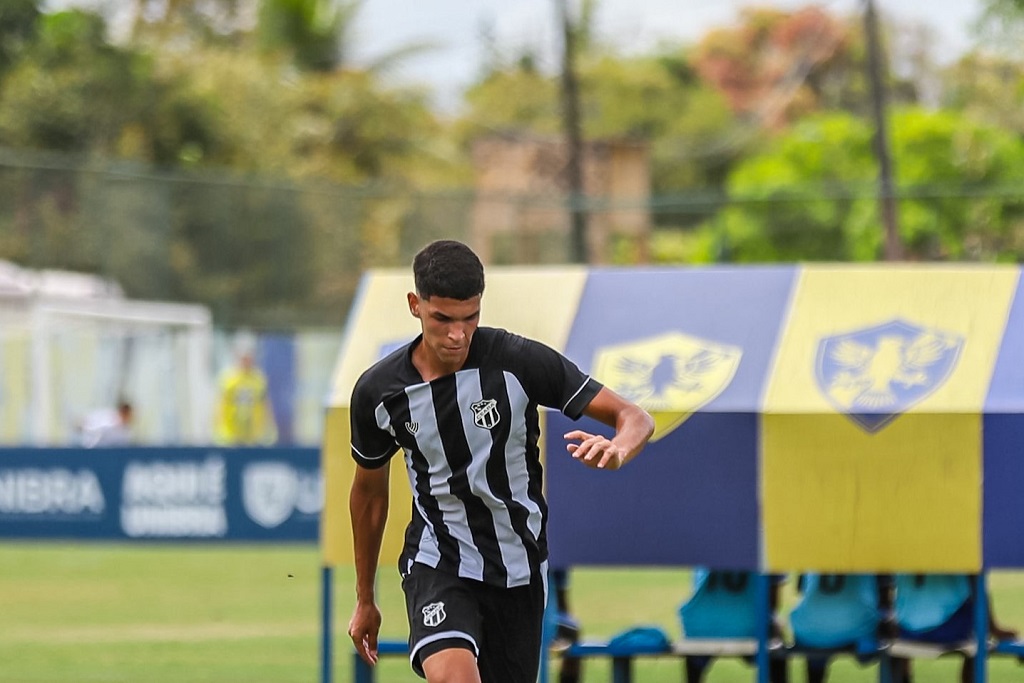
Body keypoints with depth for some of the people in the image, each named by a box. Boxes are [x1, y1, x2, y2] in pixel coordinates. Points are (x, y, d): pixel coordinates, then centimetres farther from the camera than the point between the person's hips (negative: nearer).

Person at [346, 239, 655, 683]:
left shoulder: (520, 362, -14)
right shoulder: (376, 392, -8)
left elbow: (635, 418, -12)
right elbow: (369, 491, 11)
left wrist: (616, 450, -37)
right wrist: (364, 599, 19)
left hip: (518, 570, 1)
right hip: (436, 561, -1)